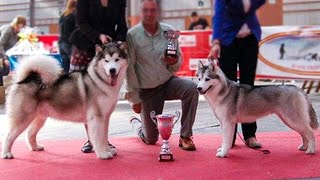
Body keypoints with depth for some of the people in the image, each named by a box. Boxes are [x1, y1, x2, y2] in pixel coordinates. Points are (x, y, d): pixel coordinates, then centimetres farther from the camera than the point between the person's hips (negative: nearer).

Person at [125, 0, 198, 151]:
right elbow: (129, 69, -11)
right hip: (147, 90, -2)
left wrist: (175, 62, -21)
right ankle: (135, 122, 42)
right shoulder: (132, 35, -13)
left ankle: (185, 137, -17)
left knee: (191, 88, -31)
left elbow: (178, 65, 4)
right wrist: (134, 98, -11)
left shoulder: (168, 31, -4)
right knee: (150, 139, 5)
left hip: (168, 82, 2)